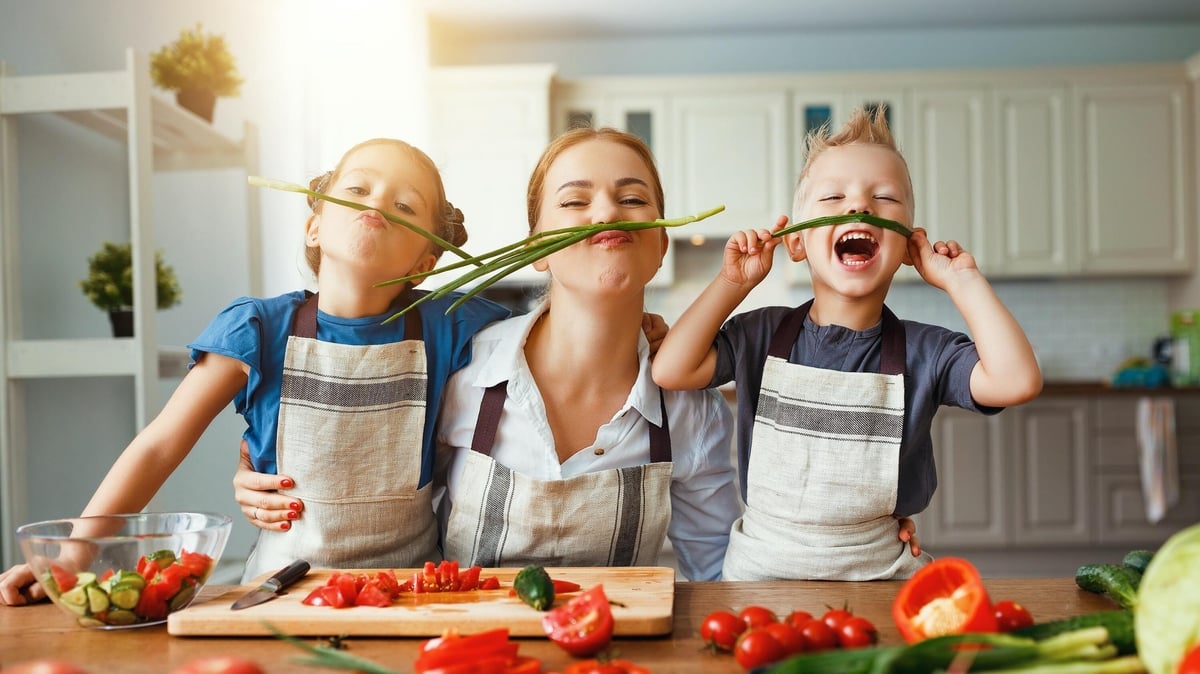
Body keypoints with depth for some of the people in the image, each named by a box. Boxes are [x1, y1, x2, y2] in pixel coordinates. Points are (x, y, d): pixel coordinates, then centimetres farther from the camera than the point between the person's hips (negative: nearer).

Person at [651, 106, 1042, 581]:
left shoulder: (922, 351, -1)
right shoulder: (762, 335, 1)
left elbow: (1016, 381, -17)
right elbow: (671, 370, -10)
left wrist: (962, 281, -10)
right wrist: (733, 282, -6)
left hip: (880, 571, 0)